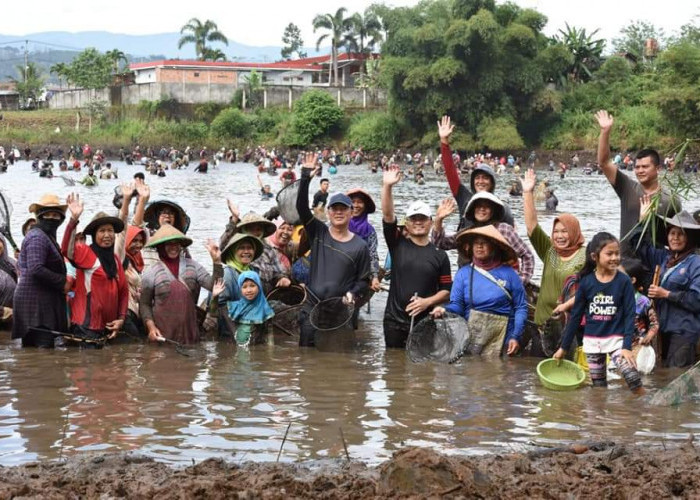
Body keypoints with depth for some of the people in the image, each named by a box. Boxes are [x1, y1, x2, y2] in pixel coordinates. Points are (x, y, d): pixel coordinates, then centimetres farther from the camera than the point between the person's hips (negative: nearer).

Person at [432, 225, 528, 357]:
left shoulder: (509, 273, 2)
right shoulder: (463, 273, 6)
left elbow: (520, 307, 2)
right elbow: (456, 305, 4)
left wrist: (516, 337, -7)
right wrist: (444, 310, -18)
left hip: (500, 338, -1)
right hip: (471, 335, 2)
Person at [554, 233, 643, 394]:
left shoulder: (624, 281, -7)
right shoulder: (586, 281, -2)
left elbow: (629, 315, -8)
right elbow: (576, 315, 5)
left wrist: (627, 347, -17)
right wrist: (564, 347, 6)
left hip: (616, 339, -2)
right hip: (592, 341, 2)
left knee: (633, 377, -22)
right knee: (599, 387, 10)